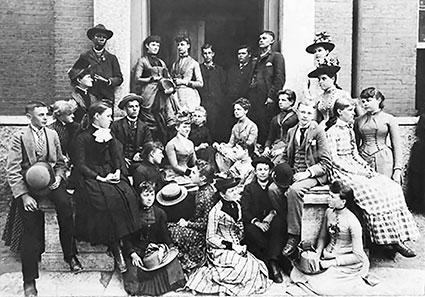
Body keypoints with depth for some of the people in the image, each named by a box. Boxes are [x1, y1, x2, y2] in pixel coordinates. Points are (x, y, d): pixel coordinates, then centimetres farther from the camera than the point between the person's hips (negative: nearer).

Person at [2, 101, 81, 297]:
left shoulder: (52, 134, 9)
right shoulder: (19, 137, -3)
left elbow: (60, 162, 16)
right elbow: (12, 171, -6)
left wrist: (58, 177, -5)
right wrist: (23, 195, -15)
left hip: (51, 179, 3)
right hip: (28, 184, -2)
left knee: (65, 204, -23)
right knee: (30, 229, -11)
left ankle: (70, 256, -2)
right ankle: (29, 280, 2)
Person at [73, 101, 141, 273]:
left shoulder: (109, 135, 18)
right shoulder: (82, 138, -1)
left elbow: (117, 157, 15)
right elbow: (80, 165, -8)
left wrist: (117, 172, -6)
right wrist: (100, 178, -17)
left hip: (110, 174, 5)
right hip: (90, 178, -5)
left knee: (127, 195, -23)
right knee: (108, 199, -30)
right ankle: (115, 248, -23)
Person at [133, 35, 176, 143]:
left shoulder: (161, 62, 21)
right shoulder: (142, 61, 6)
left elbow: (168, 78, 19)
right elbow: (137, 79, -2)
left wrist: (171, 87, -1)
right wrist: (152, 78, -10)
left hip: (163, 95, 5)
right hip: (149, 95, -5)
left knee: (170, 123, -7)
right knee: (151, 126, -8)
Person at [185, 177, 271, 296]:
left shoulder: (236, 205, 3)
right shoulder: (216, 212, -19)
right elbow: (210, 238, -15)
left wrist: (241, 246, -2)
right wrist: (232, 246, -19)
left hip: (237, 246, 7)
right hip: (220, 250, -7)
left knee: (256, 266, -9)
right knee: (246, 266, -23)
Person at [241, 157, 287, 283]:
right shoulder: (249, 188, 14)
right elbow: (245, 211, 0)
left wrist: (272, 213, -17)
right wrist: (257, 222, -19)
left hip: (273, 223, 0)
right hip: (255, 224, 0)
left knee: (278, 221, -34)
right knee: (250, 230, -34)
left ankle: (273, 263, -38)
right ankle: (274, 265, -30)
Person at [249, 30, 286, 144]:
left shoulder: (276, 56, 0)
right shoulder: (256, 59, 21)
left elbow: (280, 78, -9)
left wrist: (271, 96, -16)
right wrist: (250, 97, 12)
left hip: (268, 100, -6)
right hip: (254, 99, 6)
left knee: (266, 128, -7)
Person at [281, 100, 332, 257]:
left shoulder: (318, 131, -5)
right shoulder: (291, 131, 14)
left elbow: (325, 163, -9)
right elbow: (286, 156, 22)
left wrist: (307, 173, -20)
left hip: (313, 175, -6)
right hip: (293, 173, 6)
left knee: (294, 190, -34)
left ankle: (294, 235, -22)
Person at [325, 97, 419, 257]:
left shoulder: (349, 130, 19)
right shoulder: (332, 132, -7)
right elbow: (334, 159, -13)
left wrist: (367, 167, 3)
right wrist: (356, 171, -17)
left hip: (355, 167, 8)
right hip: (340, 171, -8)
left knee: (391, 187, -12)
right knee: (374, 192, -27)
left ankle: (397, 237, -14)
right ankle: (392, 239, -19)